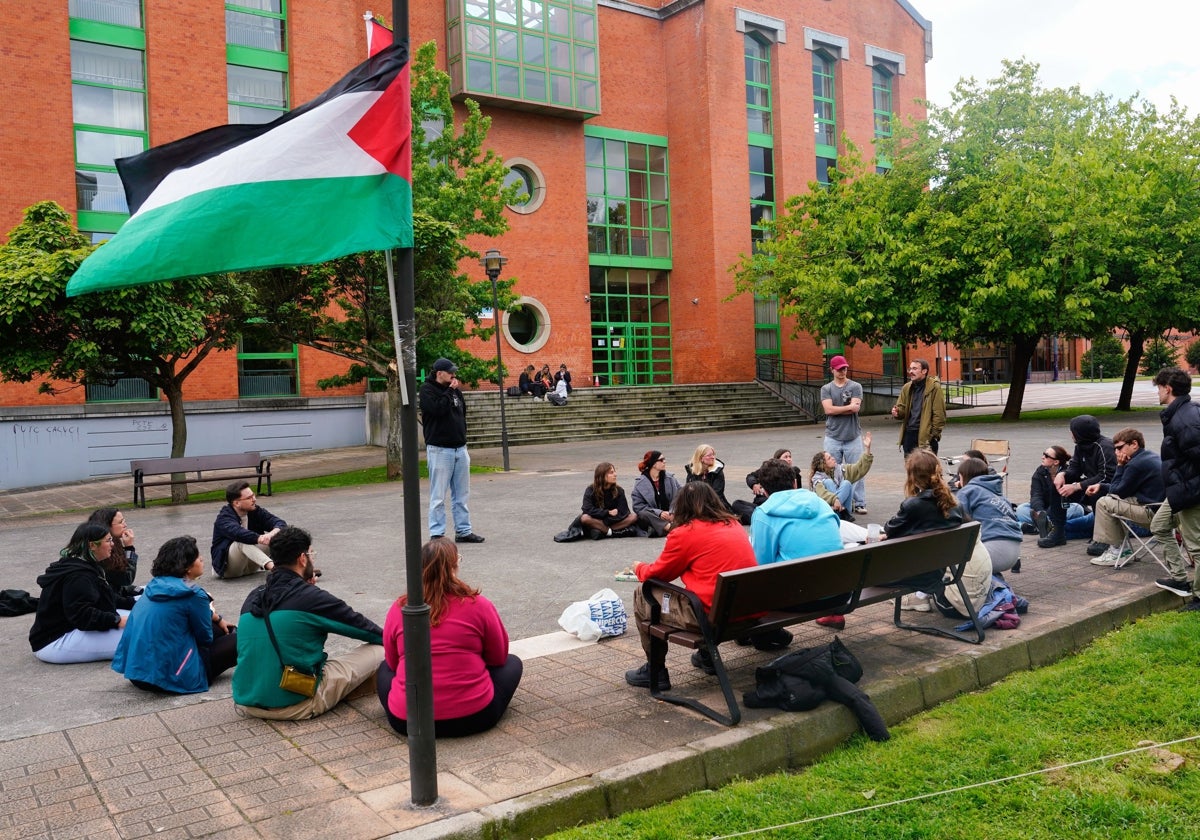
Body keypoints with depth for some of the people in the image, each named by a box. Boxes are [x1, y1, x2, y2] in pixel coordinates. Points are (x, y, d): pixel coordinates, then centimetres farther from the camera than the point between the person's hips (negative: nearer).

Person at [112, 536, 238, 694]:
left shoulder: (155, 585, 7)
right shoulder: (192, 595, -16)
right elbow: (206, 638, -2)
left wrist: (217, 618, 29)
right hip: (170, 679, -9)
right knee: (237, 641, 3)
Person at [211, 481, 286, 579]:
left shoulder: (256, 511, -2)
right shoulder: (224, 518, -18)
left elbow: (281, 523, -14)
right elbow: (237, 533, -40)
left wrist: (272, 534, -38)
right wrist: (260, 539, -58)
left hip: (249, 567, 6)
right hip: (226, 567, -6)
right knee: (242, 541, -36)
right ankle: (272, 566, -49)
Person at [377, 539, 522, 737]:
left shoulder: (399, 608, -2)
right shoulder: (478, 605, -8)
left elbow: (392, 663, 13)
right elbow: (499, 657, 6)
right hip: (473, 717, -2)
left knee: (384, 669, 32)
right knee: (512, 663, 23)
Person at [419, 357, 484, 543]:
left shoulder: (455, 390, 15)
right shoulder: (427, 390, -5)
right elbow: (438, 409, -21)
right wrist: (450, 391, -11)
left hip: (460, 449, 7)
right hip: (439, 450, -7)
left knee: (462, 495, 10)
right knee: (438, 496, -4)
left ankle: (463, 531, 18)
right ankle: (437, 534, 2)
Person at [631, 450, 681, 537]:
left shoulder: (670, 478, 9)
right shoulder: (640, 483, 1)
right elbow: (638, 506, -7)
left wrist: (672, 512, -18)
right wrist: (659, 513, -19)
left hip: (669, 516, 3)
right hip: (653, 517, -3)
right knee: (643, 514, -35)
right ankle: (670, 527, -52)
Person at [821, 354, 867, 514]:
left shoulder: (855, 387, 5)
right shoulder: (826, 389, 8)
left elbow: (856, 408, -9)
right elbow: (828, 409, -7)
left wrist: (836, 410, -7)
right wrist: (848, 407, -7)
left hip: (853, 436, -1)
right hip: (833, 437, 1)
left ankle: (860, 503, 6)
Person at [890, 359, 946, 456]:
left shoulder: (934, 387, -7)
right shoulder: (907, 387, 11)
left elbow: (939, 414, -8)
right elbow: (902, 407, 17)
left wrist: (934, 435, -11)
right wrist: (897, 412, -7)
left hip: (926, 435, -6)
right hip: (908, 433, 6)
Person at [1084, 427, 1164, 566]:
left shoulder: (1136, 464, -19)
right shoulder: (1151, 456, 14)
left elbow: (1117, 491, -9)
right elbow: (1124, 488, 19)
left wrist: (1120, 466, -4)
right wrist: (1101, 486, 9)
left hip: (1151, 513, -10)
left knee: (1104, 502, -6)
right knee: (1111, 498, 21)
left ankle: (1114, 551, 2)